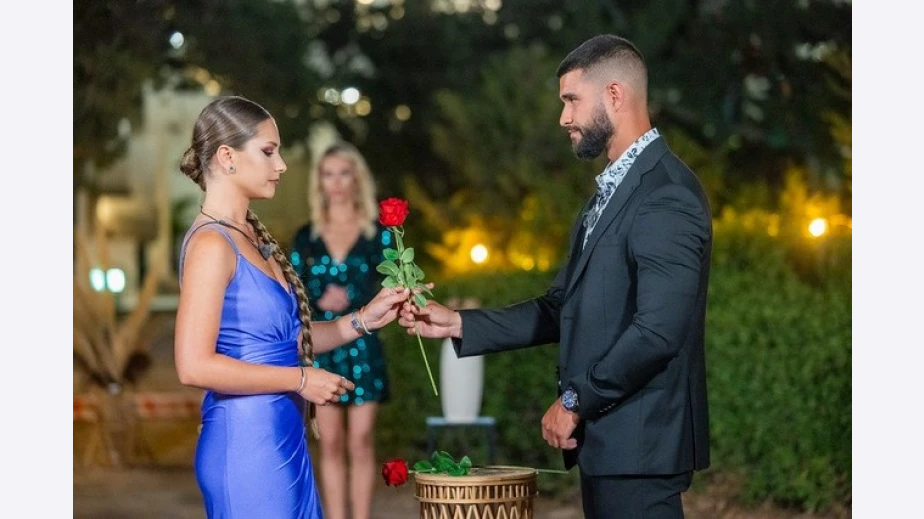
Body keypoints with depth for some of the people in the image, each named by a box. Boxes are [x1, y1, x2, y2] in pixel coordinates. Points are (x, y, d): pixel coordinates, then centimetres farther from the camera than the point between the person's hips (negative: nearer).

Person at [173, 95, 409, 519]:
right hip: (246, 441, -9)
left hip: (284, 438, 9)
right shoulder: (211, 244, -14)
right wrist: (301, 379, -17)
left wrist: (363, 320, 7)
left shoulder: (252, 236, 12)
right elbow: (194, 366, -22)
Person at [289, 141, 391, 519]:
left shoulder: (379, 233, 4)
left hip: (362, 347, -2)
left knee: (360, 442, -3)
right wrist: (320, 303, -13)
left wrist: (352, 298, -15)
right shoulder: (306, 237, 9)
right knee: (331, 444, 3)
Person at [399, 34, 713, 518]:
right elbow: (563, 308, 16)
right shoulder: (612, 190, 16)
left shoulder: (666, 195, -15)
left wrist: (575, 400, -14)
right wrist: (457, 324, 9)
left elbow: (657, 331, -23)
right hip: (607, 439, 9)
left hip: (638, 442, -9)